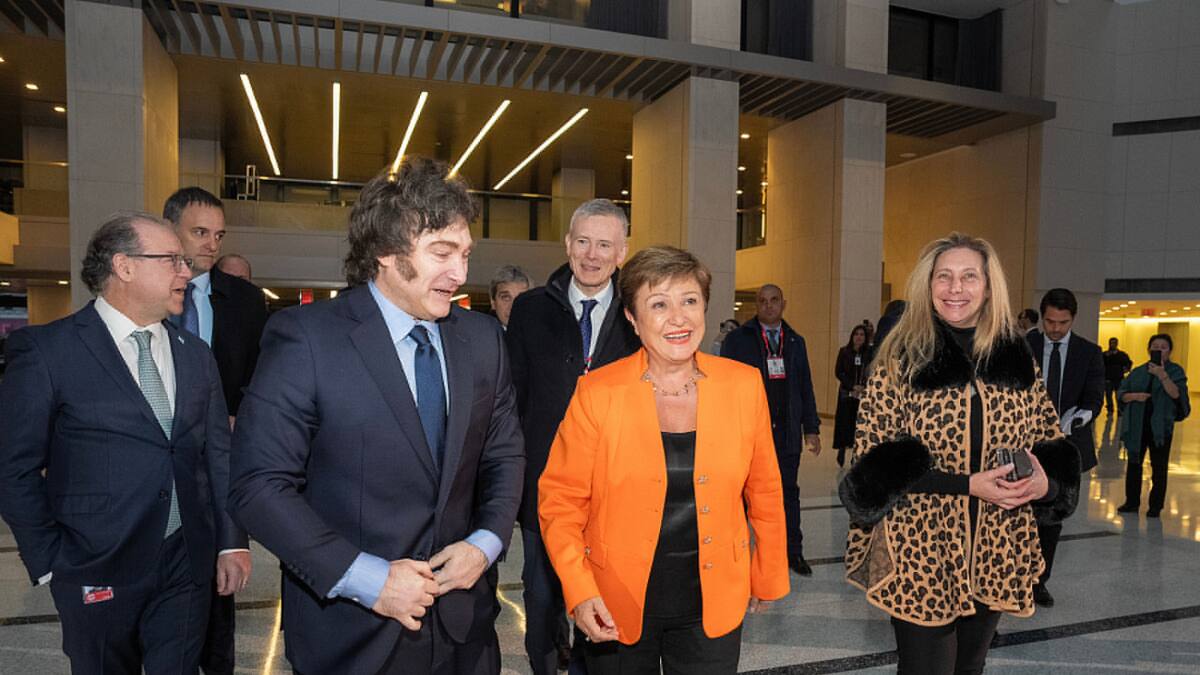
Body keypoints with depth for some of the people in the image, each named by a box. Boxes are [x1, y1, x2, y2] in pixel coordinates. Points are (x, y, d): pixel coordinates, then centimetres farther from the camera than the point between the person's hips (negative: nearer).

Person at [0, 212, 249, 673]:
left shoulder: (195, 354, 6)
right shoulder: (45, 350, -8)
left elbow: (219, 454, 7)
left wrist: (231, 543, 4)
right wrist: (49, 563, -5)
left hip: (188, 565, 4)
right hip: (98, 572, -3)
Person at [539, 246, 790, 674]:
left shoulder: (743, 385, -7)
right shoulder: (597, 393, -13)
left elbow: (764, 491, 4)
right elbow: (560, 499, -6)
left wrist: (769, 577, 13)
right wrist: (579, 591, -15)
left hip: (712, 605, 1)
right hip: (616, 609, -1)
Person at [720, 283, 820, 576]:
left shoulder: (796, 342, 12)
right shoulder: (737, 340, 0)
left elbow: (805, 387, 12)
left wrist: (811, 428, 8)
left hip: (787, 432, 3)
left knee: (789, 491, 9)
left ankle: (793, 552, 20)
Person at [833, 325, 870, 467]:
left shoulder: (870, 353, 2)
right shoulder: (844, 351, 2)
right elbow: (838, 372, -2)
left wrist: (862, 388, -12)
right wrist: (853, 387, -10)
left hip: (864, 394, 0)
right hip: (846, 393, 0)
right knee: (845, 422, -1)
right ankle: (842, 450, 14)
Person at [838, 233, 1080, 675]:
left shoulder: (1018, 359, 4)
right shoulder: (900, 359, -7)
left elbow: (1051, 442, 13)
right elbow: (874, 458, -11)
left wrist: (1045, 481, -10)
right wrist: (967, 484, -19)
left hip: (996, 555, 4)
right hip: (921, 555, -4)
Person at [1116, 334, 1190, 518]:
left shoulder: (1175, 371, -2)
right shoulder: (1138, 372, 7)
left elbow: (1177, 394, -18)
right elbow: (1121, 393, 6)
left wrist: (1162, 375, -28)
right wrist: (1134, 396, -14)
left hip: (1161, 427, -3)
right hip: (1136, 425, 3)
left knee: (1159, 467, 4)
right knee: (1133, 463, 10)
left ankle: (1155, 506, 14)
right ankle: (1132, 502, 22)